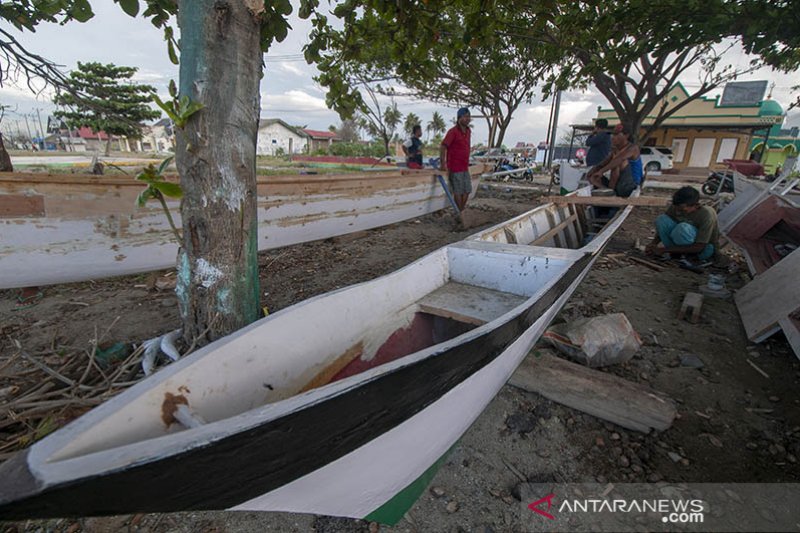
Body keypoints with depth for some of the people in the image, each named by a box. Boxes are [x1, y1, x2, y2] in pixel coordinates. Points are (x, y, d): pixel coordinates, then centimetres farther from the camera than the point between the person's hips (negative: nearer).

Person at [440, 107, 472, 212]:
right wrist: (442, 164, -19)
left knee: (467, 190, 13)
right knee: (458, 192, 0)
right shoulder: (453, 131, -13)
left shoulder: (468, 131, 11)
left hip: (465, 167, 8)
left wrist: (467, 163, 19)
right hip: (455, 168, -8)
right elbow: (442, 147, -16)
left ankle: (462, 210, 27)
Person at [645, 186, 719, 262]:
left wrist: (664, 250, -33)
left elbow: (698, 247, -29)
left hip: (706, 248, -5)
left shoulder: (706, 214, -28)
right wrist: (654, 243, -22)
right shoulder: (676, 207, -14)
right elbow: (662, 227, -1)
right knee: (661, 219, -20)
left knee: (683, 228, -36)